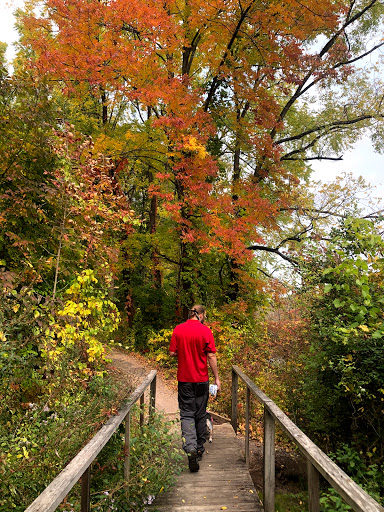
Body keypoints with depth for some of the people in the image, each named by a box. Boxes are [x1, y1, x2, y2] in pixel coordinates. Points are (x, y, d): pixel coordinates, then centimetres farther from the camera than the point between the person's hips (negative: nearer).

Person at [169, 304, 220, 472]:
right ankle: (199, 449, 28)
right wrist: (216, 378, 0)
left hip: (184, 378, 1)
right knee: (201, 414, 14)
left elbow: (172, 353, 1)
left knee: (187, 414, 4)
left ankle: (190, 448, -15)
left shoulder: (177, 330, -3)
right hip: (201, 378, -1)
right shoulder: (205, 331, -10)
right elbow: (211, 356, -9)